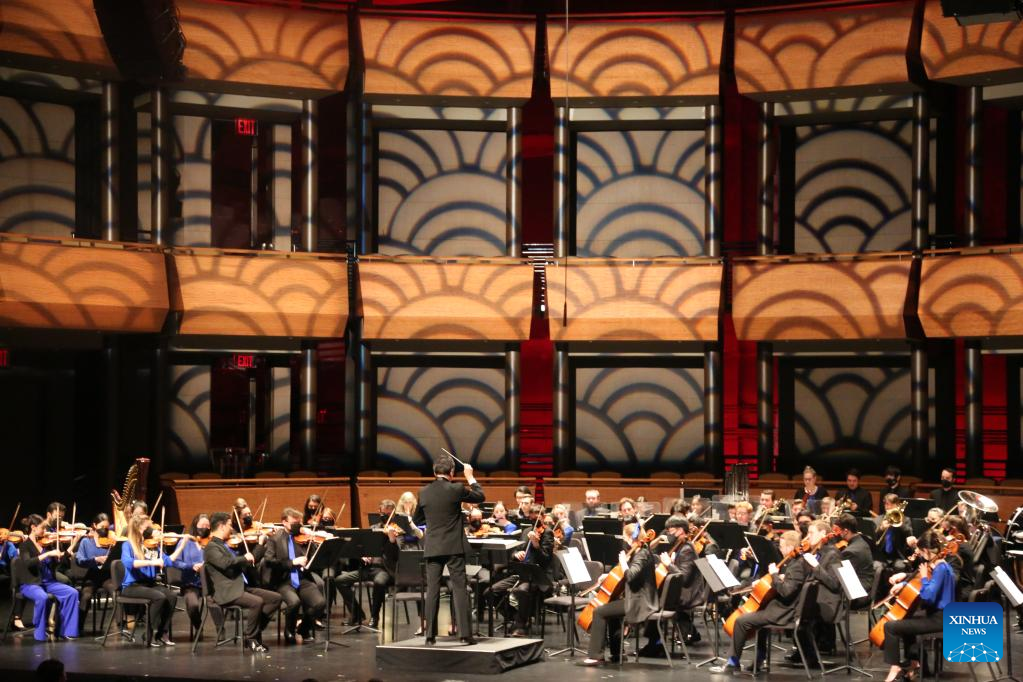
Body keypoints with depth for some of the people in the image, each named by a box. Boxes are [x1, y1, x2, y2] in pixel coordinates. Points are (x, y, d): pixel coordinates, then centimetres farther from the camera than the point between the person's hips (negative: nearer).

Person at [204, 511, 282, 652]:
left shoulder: (224, 545, 20)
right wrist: (245, 558, -14)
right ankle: (250, 639, -14)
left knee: (275, 598, 0)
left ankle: (254, 631, 2)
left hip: (241, 587, 10)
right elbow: (225, 562, -29)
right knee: (257, 602, -31)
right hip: (226, 593, -9)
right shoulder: (211, 547, -9)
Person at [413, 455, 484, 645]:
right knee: (459, 588, 0)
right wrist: (470, 478, 19)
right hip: (454, 547, -2)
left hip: (432, 548, 2)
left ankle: (430, 635, 3)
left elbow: (417, 520, 12)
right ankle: (465, 633, -3)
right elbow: (480, 496, 8)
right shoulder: (456, 489, -9)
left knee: (432, 590, 4)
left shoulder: (424, 492, 0)